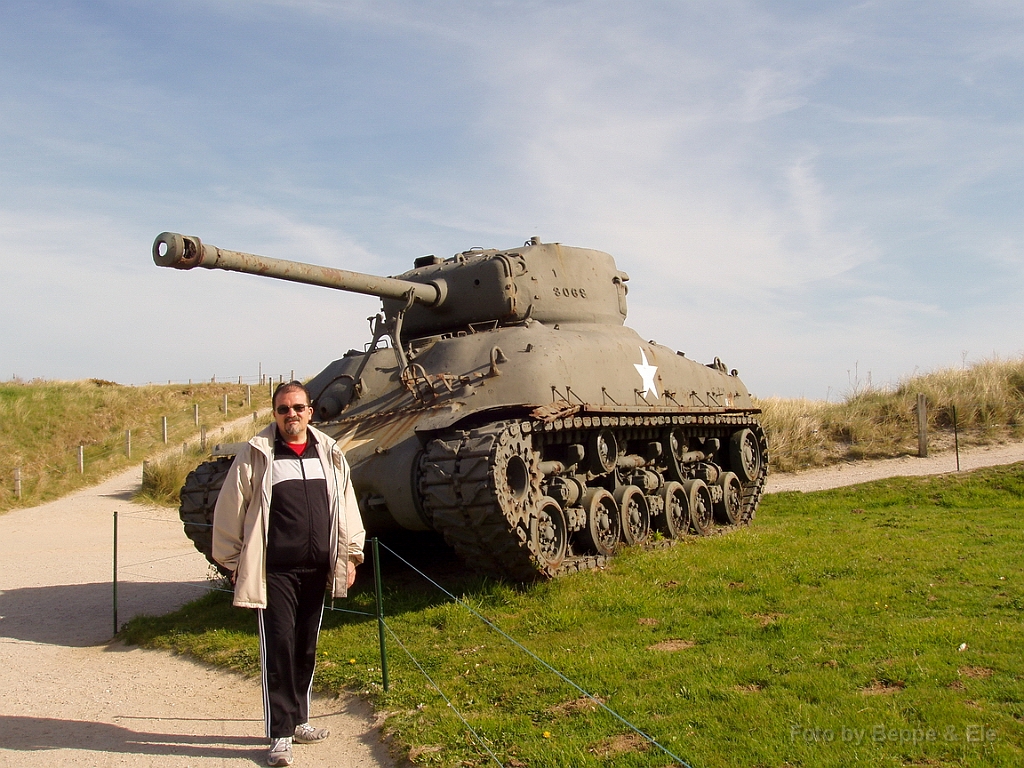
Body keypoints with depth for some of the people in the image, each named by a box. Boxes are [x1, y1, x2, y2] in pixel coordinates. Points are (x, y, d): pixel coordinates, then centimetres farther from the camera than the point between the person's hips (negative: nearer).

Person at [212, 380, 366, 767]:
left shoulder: (330, 454, 7)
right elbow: (229, 512, 0)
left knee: (306, 649, 14)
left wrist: (350, 554, 10)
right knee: (279, 649, -1)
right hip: (274, 572, -4)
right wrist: (233, 562, 1)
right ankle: (280, 734, 11)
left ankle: (298, 720, 30)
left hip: (316, 571, 4)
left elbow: (346, 505, 13)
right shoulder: (255, 456, -4)